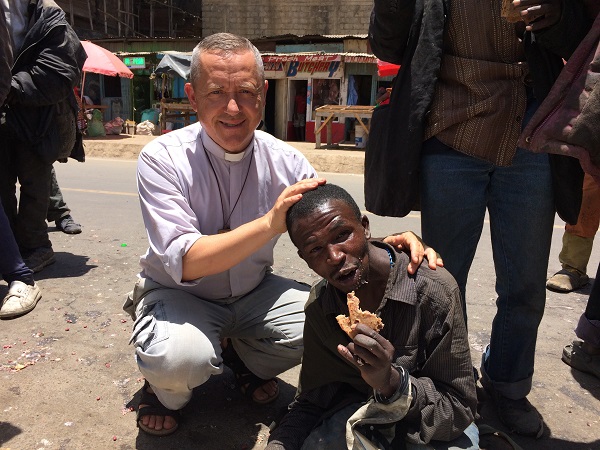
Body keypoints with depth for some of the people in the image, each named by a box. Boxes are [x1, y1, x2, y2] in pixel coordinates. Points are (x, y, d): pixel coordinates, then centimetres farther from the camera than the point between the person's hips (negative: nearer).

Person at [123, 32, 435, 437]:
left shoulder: (284, 160, -10)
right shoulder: (162, 159, -20)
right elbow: (185, 263, -29)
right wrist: (271, 222, -41)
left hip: (253, 293, 4)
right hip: (179, 294, -3)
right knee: (180, 357, -34)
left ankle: (243, 357, 13)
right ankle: (167, 389, 7)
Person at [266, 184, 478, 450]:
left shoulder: (435, 291, -26)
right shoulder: (319, 305, -12)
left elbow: (459, 408, -20)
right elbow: (310, 401, -2)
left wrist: (391, 383, -37)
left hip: (429, 422, -2)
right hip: (358, 413, 3)